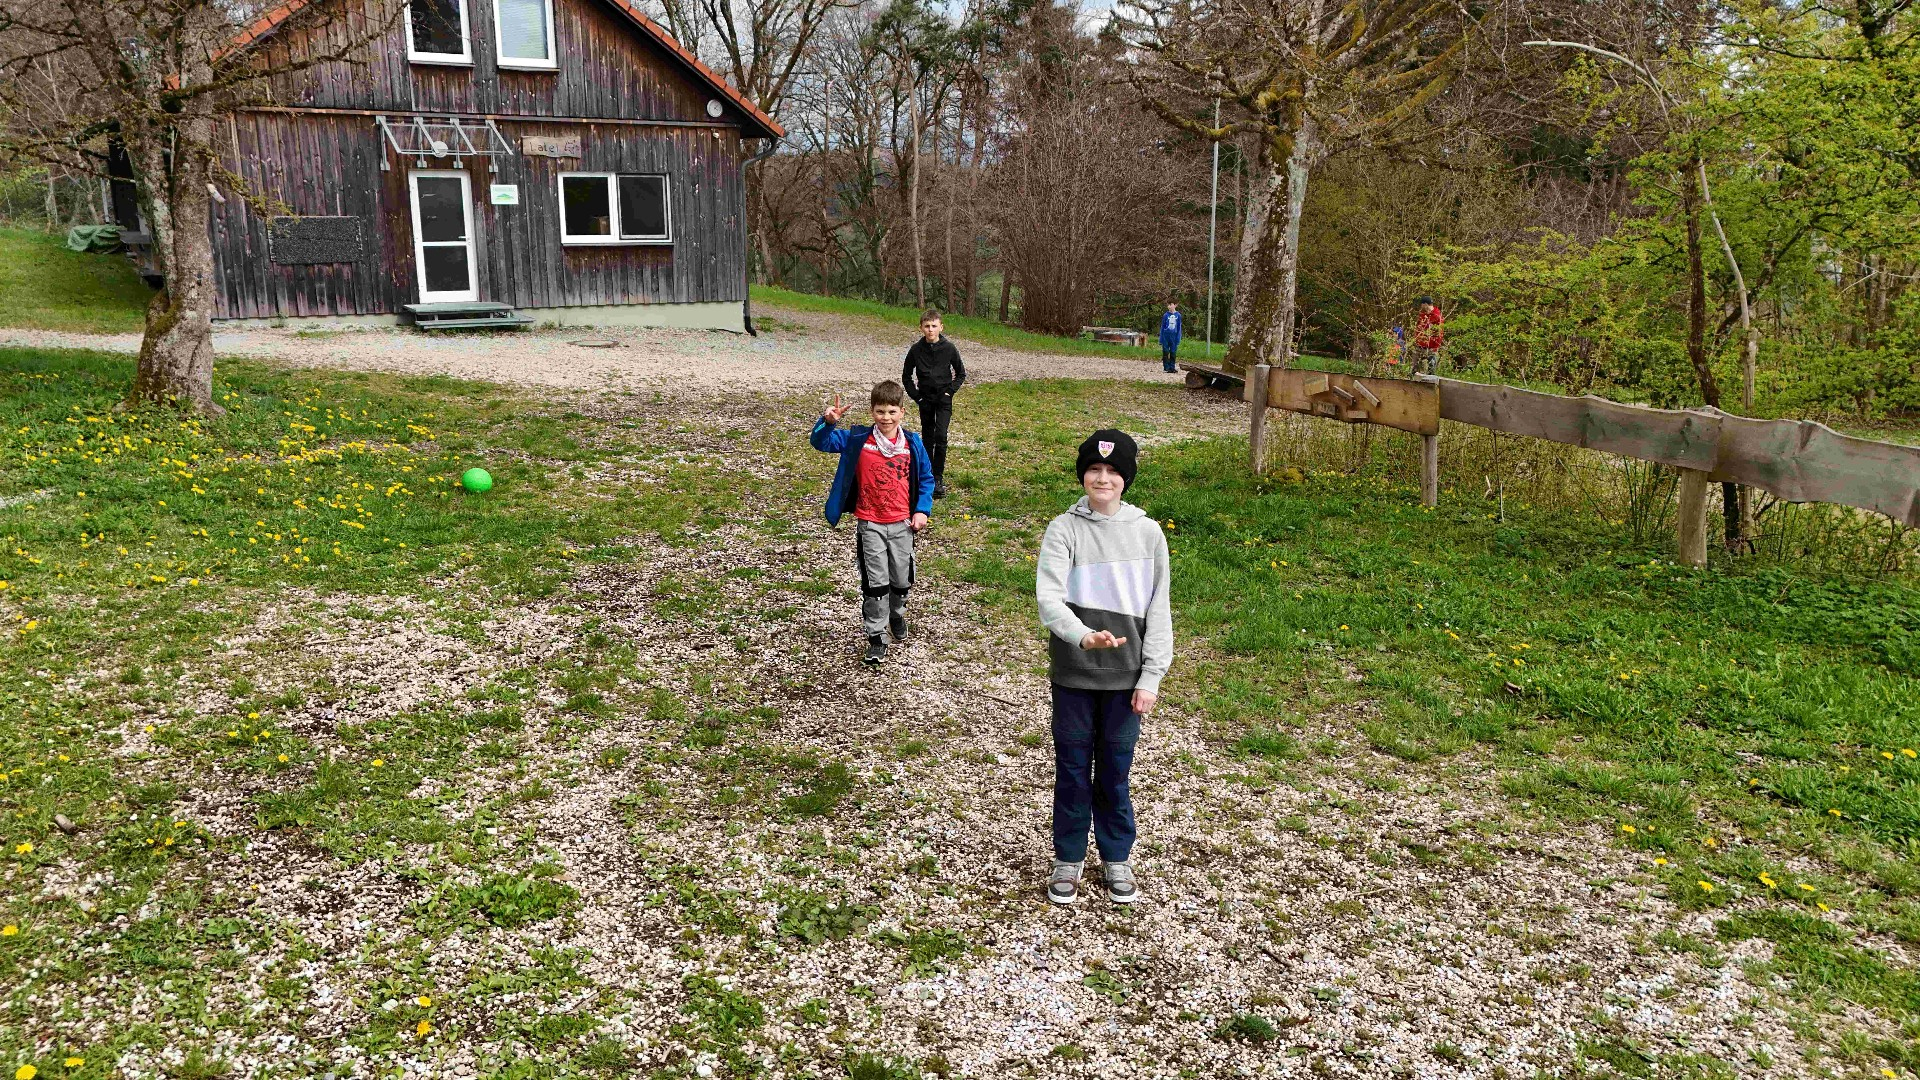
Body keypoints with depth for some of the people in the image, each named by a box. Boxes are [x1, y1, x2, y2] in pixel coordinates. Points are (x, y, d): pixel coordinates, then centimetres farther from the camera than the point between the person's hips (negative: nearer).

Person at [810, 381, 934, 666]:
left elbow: (926, 479, 7)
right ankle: (876, 638, 8)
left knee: (901, 579, 16)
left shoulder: (913, 444, -3)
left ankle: (897, 614, 46)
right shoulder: (857, 440, -8)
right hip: (870, 525, -2)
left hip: (903, 524, 2)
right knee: (875, 583, -2)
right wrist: (828, 421, -31)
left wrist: (922, 510, -2)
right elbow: (822, 442, -11)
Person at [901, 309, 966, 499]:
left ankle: (938, 479, -12)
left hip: (944, 399, -2)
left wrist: (950, 391, -4)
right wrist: (915, 395, 1)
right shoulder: (916, 350, -3)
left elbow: (961, 373, 6)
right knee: (928, 438, 10)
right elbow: (906, 376, 9)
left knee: (941, 436, -15)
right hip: (925, 399, 2)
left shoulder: (949, 348, -6)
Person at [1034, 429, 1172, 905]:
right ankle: (1068, 858, 28)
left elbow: (1158, 610, 1)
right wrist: (1082, 636, -36)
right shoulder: (1064, 529, -6)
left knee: (1115, 771, 12)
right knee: (1072, 768, 11)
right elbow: (1048, 598, -18)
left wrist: (1151, 677, -3)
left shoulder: (1147, 532, -1)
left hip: (1125, 676, 1)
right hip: (1072, 675, -1)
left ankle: (1116, 858, 31)